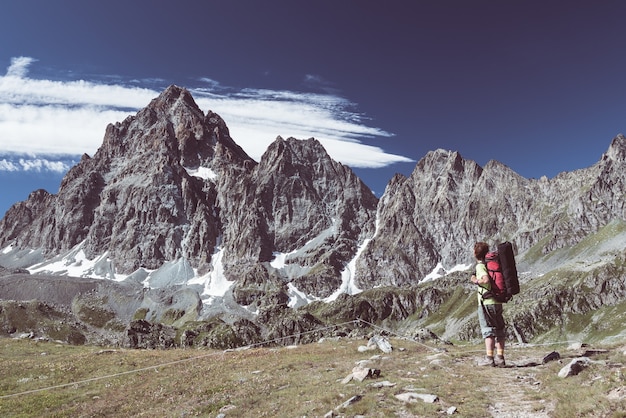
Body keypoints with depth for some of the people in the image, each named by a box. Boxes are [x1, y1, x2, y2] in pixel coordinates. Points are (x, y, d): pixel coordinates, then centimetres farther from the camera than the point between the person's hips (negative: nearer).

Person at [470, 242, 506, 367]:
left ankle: (489, 358, -4)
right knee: (499, 330, 10)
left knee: (487, 330, -3)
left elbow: (486, 280, -27)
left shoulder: (480, 266, -10)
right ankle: (500, 358, 12)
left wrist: (476, 280, -11)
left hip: (486, 302, -7)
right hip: (498, 301, 7)